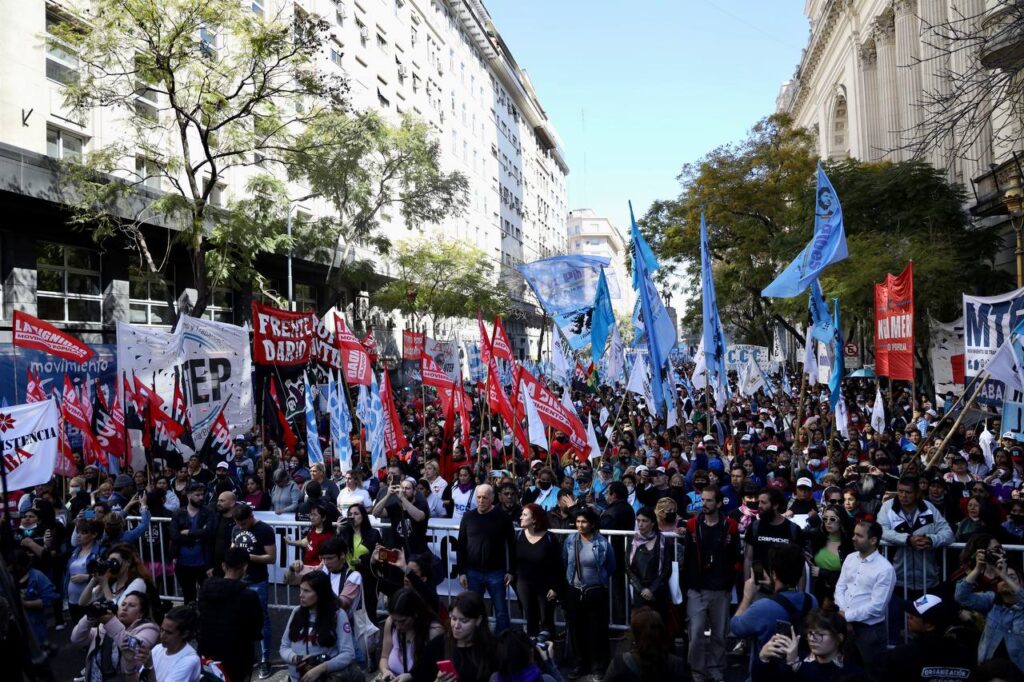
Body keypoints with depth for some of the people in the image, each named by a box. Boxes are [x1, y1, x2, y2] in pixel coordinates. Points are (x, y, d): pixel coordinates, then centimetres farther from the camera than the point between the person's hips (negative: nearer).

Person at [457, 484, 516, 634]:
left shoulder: (502, 517, -6)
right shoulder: (468, 517, 1)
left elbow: (511, 545, -2)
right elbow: (460, 546, 5)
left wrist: (510, 571, -5)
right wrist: (462, 572, 0)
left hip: (496, 572, -2)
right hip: (473, 572, 2)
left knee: (501, 612, 5)